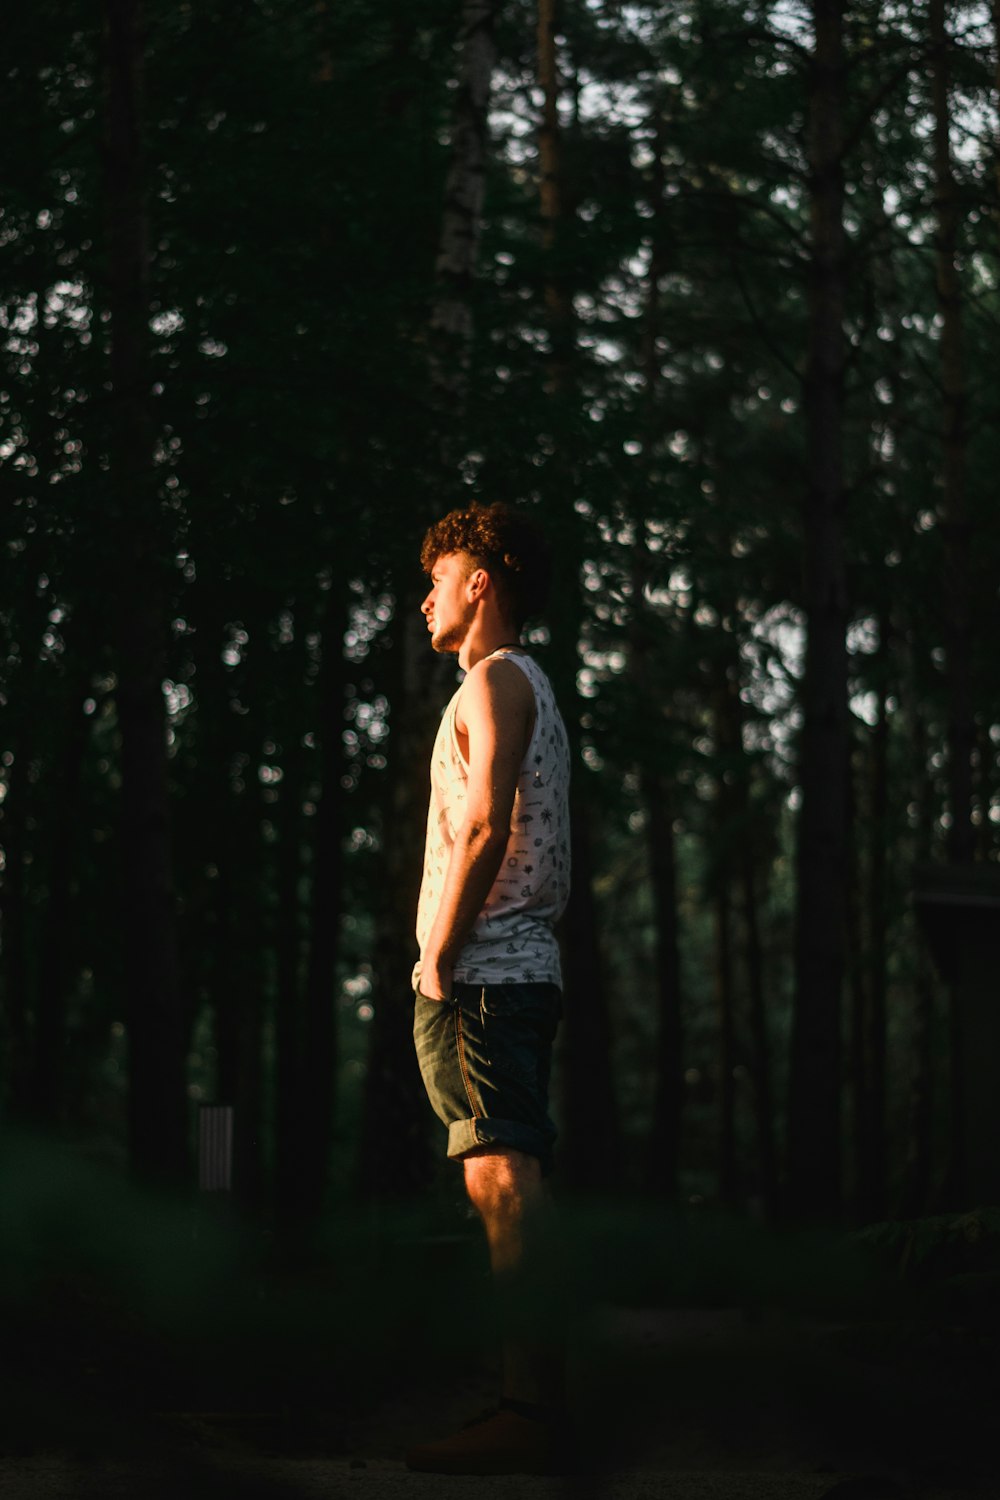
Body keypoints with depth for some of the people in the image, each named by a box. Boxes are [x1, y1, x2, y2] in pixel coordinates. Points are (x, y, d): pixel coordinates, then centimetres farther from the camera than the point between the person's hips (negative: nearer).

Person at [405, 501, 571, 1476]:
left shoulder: (495, 680, -5)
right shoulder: (533, 690, 25)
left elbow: (484, 829, -17)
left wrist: (438, 957, -16)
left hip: (483, 969, -10)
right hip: (523, 966, 10)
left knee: (504, 1177, -15)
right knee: (511, 1183, 8)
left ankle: (527, 1413, -21)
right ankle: (536, 1400, 7)